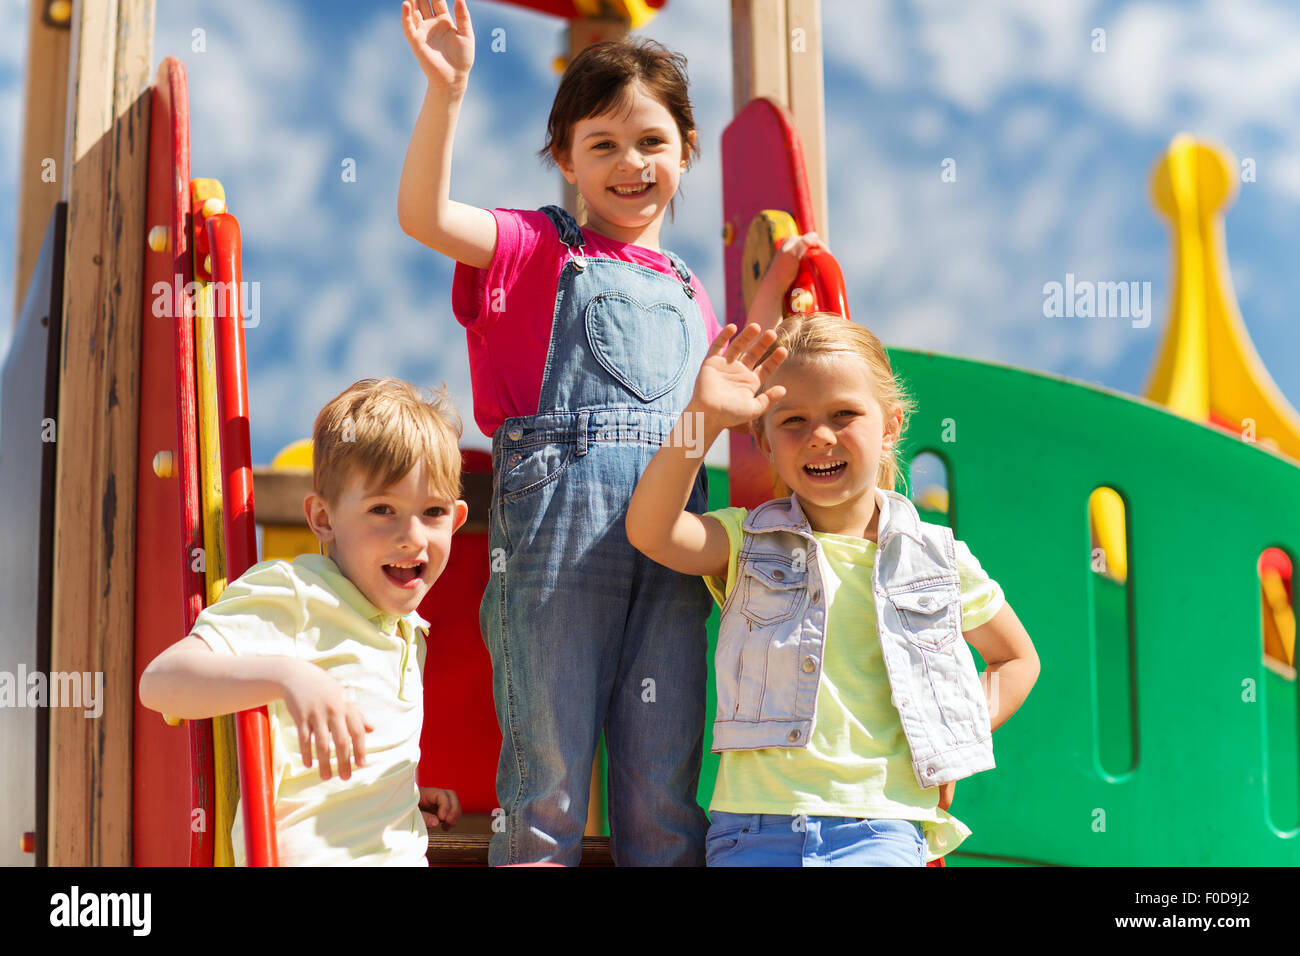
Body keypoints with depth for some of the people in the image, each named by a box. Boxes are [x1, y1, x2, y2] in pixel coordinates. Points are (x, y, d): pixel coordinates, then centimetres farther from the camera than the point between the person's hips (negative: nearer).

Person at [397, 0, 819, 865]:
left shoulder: (688, 293, 23)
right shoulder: (538, 249, 8)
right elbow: (423, 215, -8)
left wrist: (769, 296, 22)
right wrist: (447, 88, -19)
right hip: (556, 522, -4)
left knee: (664, 791, 7)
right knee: (549, 776, -1)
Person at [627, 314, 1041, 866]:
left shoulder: (939, 560, 9)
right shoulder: (749, 542, 7)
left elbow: (1017, 659, 24)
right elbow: (650, 530, -13)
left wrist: (962, 738, 10)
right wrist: (702, 418, -22)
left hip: (879, 826, 0)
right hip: (753, 828, 1)